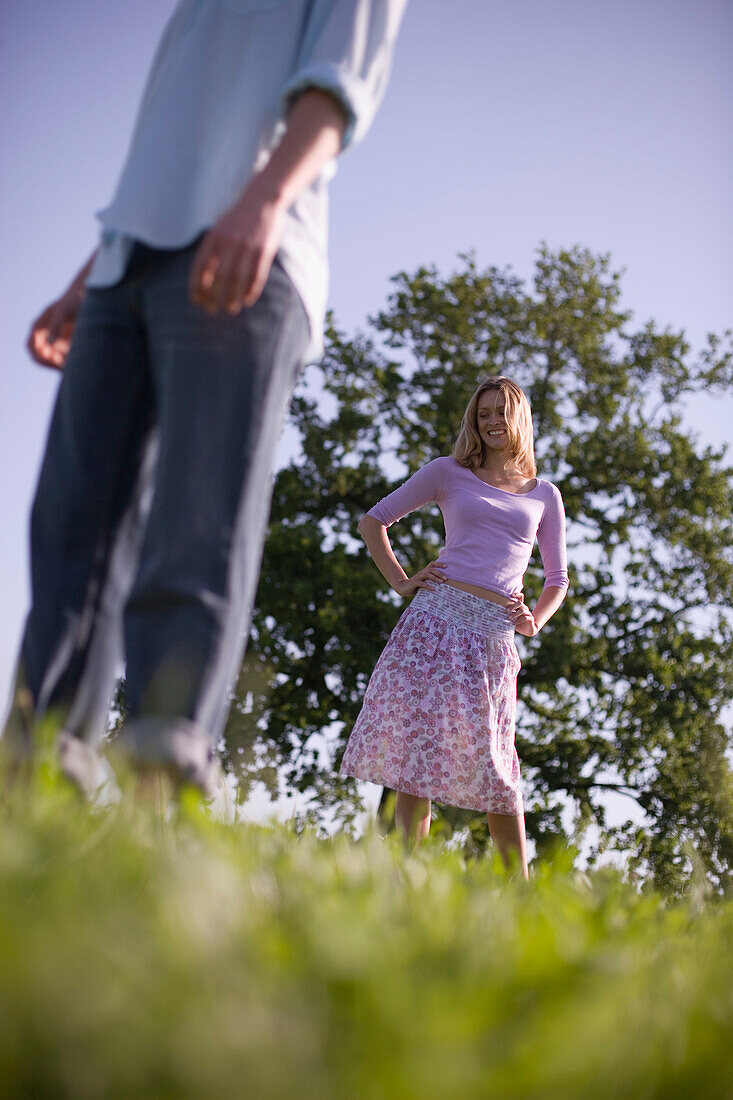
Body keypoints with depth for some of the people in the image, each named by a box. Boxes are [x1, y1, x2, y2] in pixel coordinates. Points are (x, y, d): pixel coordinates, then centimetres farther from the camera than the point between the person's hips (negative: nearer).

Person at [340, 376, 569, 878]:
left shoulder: (544, 494, 19)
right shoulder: (449, 473, 14)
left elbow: (558, 579, 26)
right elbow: (374, 521, 17)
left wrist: (536, 621, 7)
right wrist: (401, 581, 5)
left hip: (495, 636, 1)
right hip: (437, 616, -1)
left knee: (494, 766, -2)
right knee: (417, 747, -8)